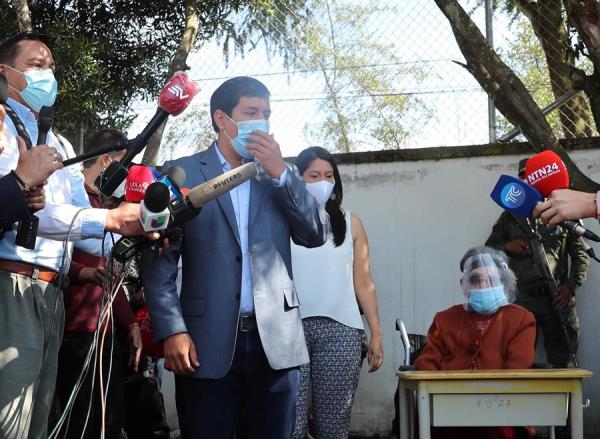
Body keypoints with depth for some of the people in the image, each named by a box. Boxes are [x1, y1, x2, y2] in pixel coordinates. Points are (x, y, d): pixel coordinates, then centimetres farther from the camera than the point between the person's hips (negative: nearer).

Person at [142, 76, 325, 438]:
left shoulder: (280, 175, 14)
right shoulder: (182, 173, 4)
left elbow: (315, 235, 4)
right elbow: (160, 259, -1)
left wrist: (280, 173, -5)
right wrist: (172, 330, -11)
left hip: (276, 340, 3)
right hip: (208, 342, -3)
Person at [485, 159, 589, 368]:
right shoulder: (510, 216, 14)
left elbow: (581, 255, 10)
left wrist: (571, 286, -4)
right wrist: (507, 247, -3)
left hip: (558, 299, -1)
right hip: (522, 300, 1)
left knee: (563, 362, 2)